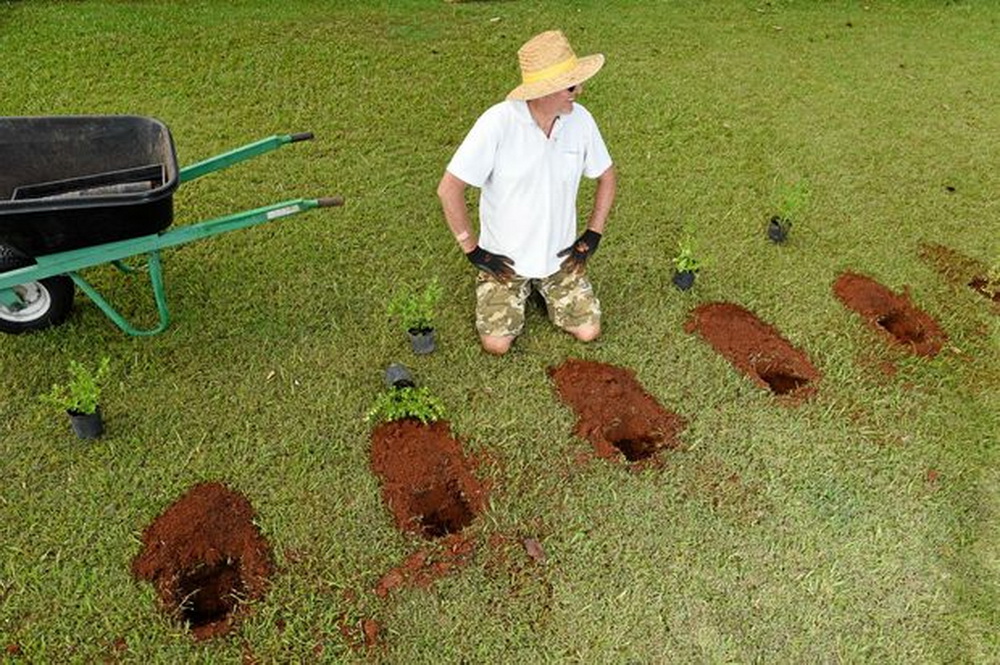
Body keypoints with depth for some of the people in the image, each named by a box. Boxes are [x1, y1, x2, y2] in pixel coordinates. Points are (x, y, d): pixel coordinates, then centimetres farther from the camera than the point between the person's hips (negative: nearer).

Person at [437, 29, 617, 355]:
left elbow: (606, 176, 6)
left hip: (561, 256, 3)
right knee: (497, 343, -6)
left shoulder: (580, 119, -11)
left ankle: (543, 288, 27)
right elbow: (449, 188, -19)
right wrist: (472, 250, -14)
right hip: (505, 258, -3)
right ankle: (517, 289, 25)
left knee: (587, 331, 0)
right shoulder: (498, 122, -24)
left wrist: (593, 235, -1)